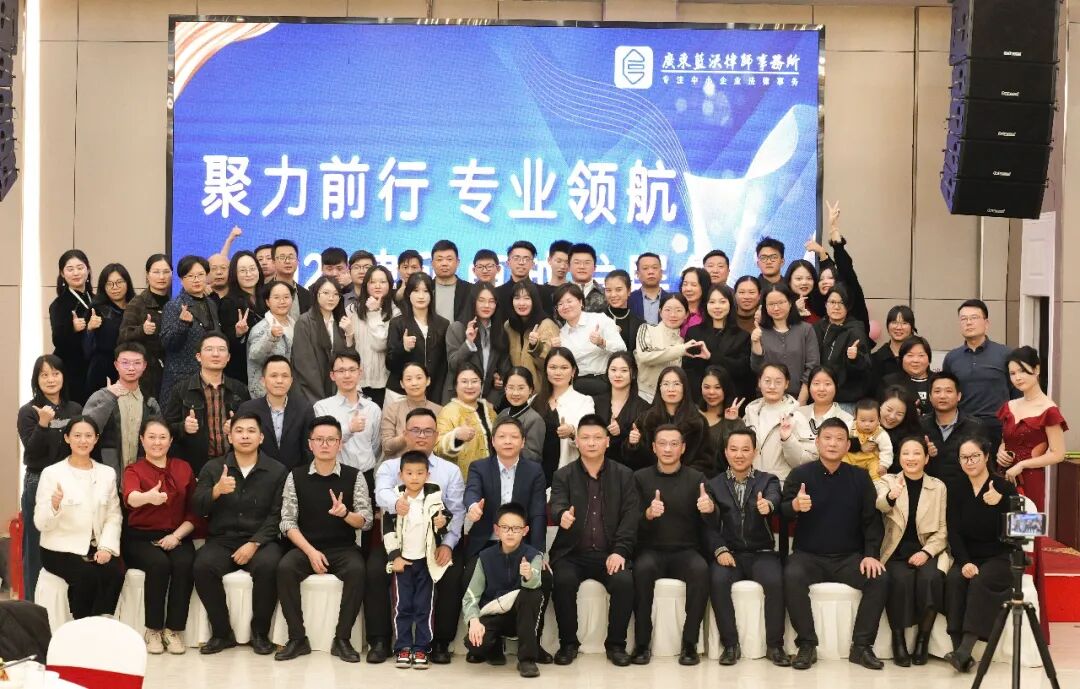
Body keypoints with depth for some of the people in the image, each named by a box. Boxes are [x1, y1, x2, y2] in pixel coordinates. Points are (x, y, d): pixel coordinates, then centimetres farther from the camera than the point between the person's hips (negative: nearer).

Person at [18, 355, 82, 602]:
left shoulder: (75, 410, 8)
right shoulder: (28, 412, -3)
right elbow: (32, 451, -11)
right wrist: (43, 423, -25)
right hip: (39, 484, -3)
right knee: (37, 548, -1)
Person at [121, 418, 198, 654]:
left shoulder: (184, 469, 11)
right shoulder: (134, 470, 2)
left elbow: (194, 512, 9)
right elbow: (130, 497, -23)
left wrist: (177, 535, -9)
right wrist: (148, 497, -47)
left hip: (176, 537, 2)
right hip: (141, 537, -2)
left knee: (185, 564, -30)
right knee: (159, 564, -32)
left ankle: (174, 630, -19)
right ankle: (153, 630, -17)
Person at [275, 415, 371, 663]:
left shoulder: (354, 477, 3)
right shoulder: (296, 477, 5)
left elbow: (366, 522, -1)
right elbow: (288, 522, 0)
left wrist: (345, 514, -24)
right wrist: (310, 551, -14)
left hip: (344, 548, -1)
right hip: (306, 547, 1)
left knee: (357, 570, -33)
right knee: (285, 568, -30)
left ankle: (342, 639, -21)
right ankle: (297, 639, -19)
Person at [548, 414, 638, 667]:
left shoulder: (624, 475, 8)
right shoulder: (563, 475, 5)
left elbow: (631, 517, 0)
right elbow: (556, 507, -11)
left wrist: (620, 551, -14)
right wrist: (563, 515, -36)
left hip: (610, 553, 0)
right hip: (572, 553, 0)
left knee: (625, 581, -28)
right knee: (563, 581, -30)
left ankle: (616, 644, -7)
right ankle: (568, 643, -9)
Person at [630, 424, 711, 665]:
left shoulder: (696, 478, 7)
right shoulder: (640, 478, 6)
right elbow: (633, 524, -1)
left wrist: (710, 508, -27)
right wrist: (648, 514, -24)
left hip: (686, 551, 0)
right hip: (651, 550, 0)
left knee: (701, 569, -32)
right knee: (643, 568, -33)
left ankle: (690, 643, -23)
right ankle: (642, 643, -24)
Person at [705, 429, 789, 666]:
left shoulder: (768, 481, 6)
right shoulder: (714, 485, 9)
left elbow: (774, 498, -18)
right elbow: (710, 525, 3)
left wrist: (767, 505, -43)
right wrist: (720, 550, -16)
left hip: (761, 552, 0)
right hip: (729, 553, 0)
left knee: (775, 581, -30)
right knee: (718, 580, -31)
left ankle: (775, 645, -13)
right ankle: (730, 644, -16)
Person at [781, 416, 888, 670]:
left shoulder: (860, 477, 6)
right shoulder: (799, 474, -1)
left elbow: (872, 519, 3)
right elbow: (782, 510, -11)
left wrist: (871, 554, -12)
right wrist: (795, 506, -36)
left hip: (849, 557, 2)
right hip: (808, 555, -2)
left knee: (879, 579, -25)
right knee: (792, 577, -32)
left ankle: (861, 646, -13)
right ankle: (807, 644, -19)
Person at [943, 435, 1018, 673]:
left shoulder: (1005, 488, -5)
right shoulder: (957, 489, 6)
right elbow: (954, 531, -1)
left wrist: (999, 503, -29)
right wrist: (965, 562, -16)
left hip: (1001, 558, -3)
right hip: (968, 557, 3)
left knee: (981, 582, -31)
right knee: (953, 580, -27)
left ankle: (964, 652, -37)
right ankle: (958, 648, -33)